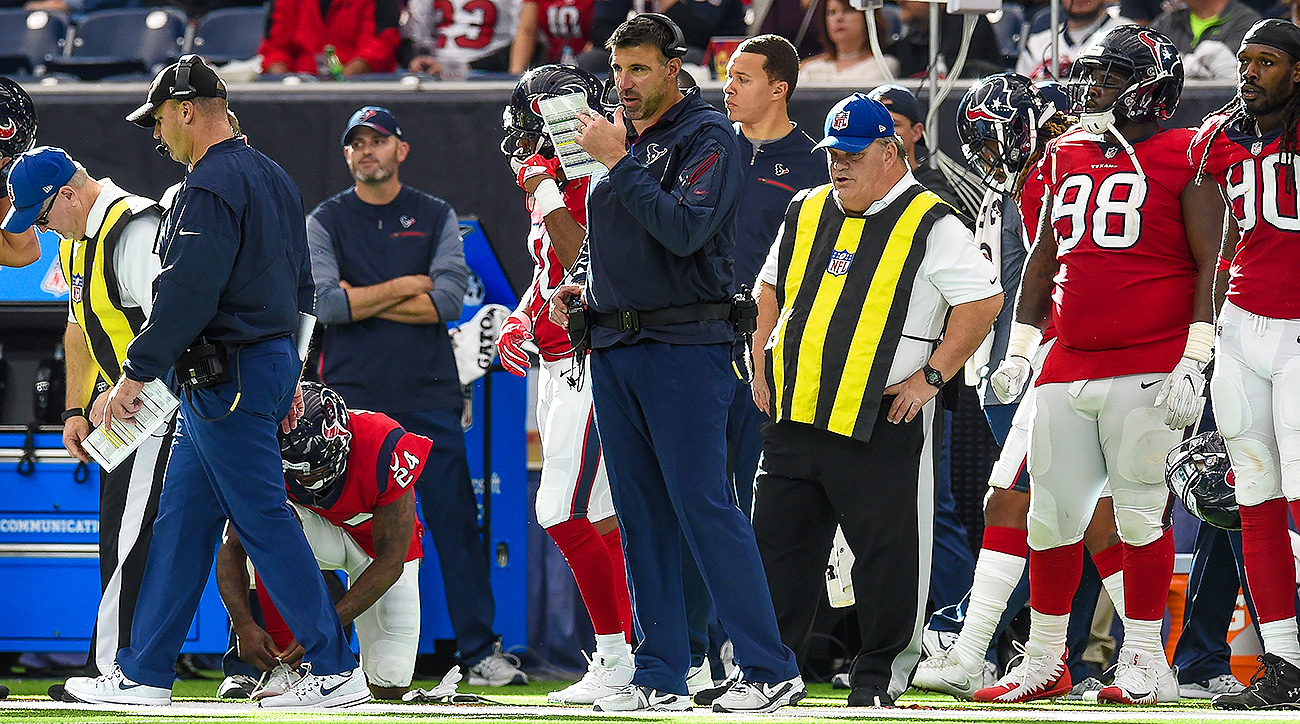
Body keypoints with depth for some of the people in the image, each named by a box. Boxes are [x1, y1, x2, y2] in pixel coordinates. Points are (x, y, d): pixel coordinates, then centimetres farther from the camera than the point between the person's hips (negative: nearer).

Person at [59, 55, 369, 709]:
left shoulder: (212, 184, -16)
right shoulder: (272, 178, 16)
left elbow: (187, 294, -23)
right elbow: (299, 286, 22)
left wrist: (136, 374, -20)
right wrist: (287, 375, 26)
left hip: (227, 376, -10)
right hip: (272, 360, 10)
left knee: (263, 520, -7)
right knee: (181, 520, 12)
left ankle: (335, 672, -6)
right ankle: (144, 674, 13)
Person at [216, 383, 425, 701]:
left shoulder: (385, 449, -35)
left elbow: (390, 563, -31)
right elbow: (232, 548, -23)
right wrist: (244, 625, -40)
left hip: (380, 541, -1)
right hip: (322, 535, 1)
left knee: (390, 688, -14)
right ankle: (286, 667, -26)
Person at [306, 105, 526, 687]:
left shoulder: (436, 218, 9)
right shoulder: (326, 222, 6)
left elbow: (448, 300, -6)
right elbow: (324, 303, -9)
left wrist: (360, 301, -7)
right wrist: (404, 288, -7)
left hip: (429, 398, 1)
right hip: (351, 402, -1)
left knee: (456, 524, -1)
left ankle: (480, 651, 2)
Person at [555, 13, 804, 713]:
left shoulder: (707, 136, -6)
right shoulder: (617, 137, 17)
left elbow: (683, 230, -20)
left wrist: (618, 162, -17)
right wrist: (580, 290, 9)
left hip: (685, 347, -8)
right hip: (613, 347, 8)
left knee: (703, 507, -12)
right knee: (641, 517, 7)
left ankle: (770, 671, -12)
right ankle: (659, 676, 10)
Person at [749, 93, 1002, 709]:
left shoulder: (930, 227, -6)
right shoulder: (806, 214, 14)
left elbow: (983, 300, -9)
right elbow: (772, 291, 26)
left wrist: (929, 376, -12)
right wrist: (762, 372, 15)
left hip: (881, 423, -5)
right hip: (795, 413, 5)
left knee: (886, 552, -2)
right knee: (777, 542, 7)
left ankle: (878, 673, 8)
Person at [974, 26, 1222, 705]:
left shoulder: (1183, 159, -4)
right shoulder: (1068, 156, 15)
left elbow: (1212, 266, -8)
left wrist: (1193, 363, -14)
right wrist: (1019, 350, 18)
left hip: (1147, 369, -6)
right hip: (1067, 369, 6)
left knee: (1140, 511, -4)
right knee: (1051, 514, 7)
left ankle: (1144, 662, 4)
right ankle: (1043, 664, 16)